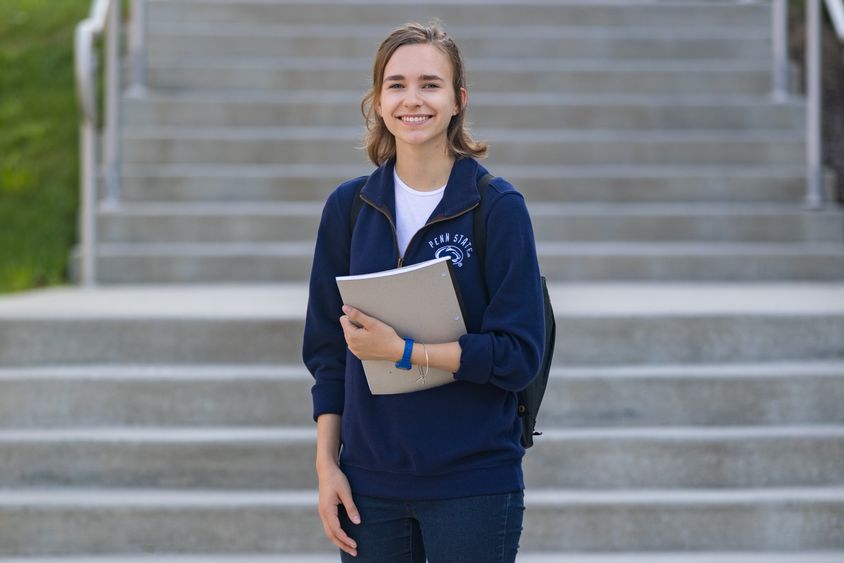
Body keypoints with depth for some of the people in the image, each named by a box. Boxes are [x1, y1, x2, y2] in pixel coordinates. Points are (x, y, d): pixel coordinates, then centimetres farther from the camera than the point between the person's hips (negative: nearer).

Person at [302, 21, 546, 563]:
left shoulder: (498, 206, -6)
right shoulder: (349, 206, 5)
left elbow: (518, 354, -10)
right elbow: (328, 350, 10)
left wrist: (400, 349, -17)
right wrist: (327, 464, 3)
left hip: (473, 485, -3)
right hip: (370, 484, 3)